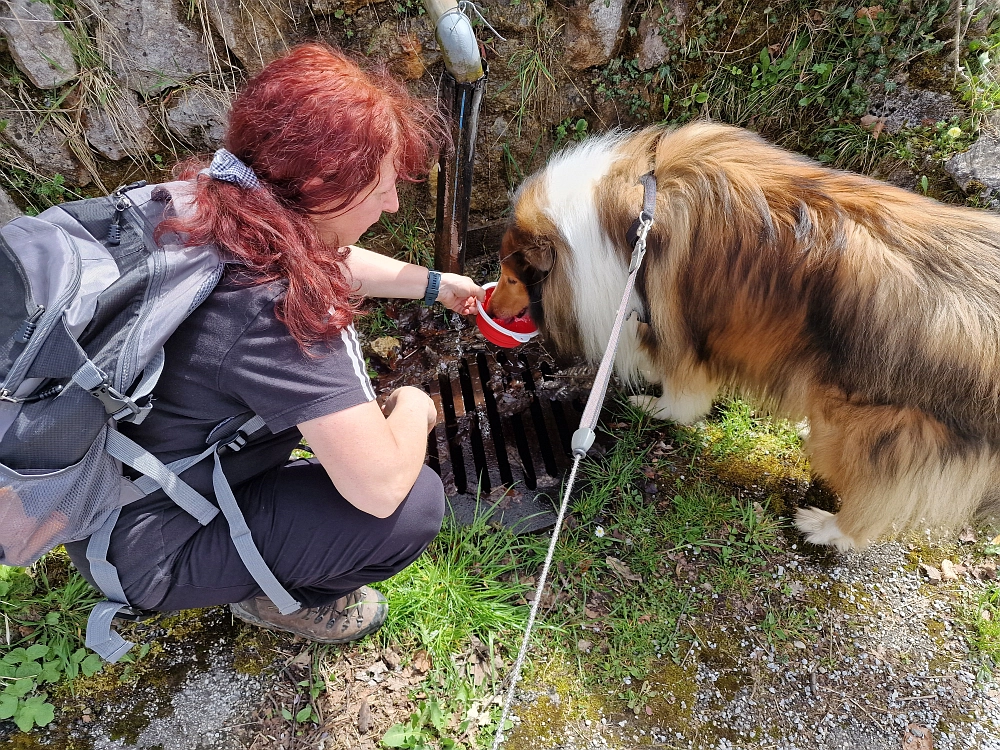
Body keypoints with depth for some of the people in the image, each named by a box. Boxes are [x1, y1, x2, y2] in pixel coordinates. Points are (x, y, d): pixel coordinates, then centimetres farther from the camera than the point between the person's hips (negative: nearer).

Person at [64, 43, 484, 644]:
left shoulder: (228, 219, -11)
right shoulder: (271, 309, -37)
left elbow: (338, 264, 10)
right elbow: (381, 486, -34)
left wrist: (435, 284, 18)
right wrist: (413, 406, -14)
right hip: (147, 550, -8)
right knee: (416, 503, -17)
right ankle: (279, 597, 11)